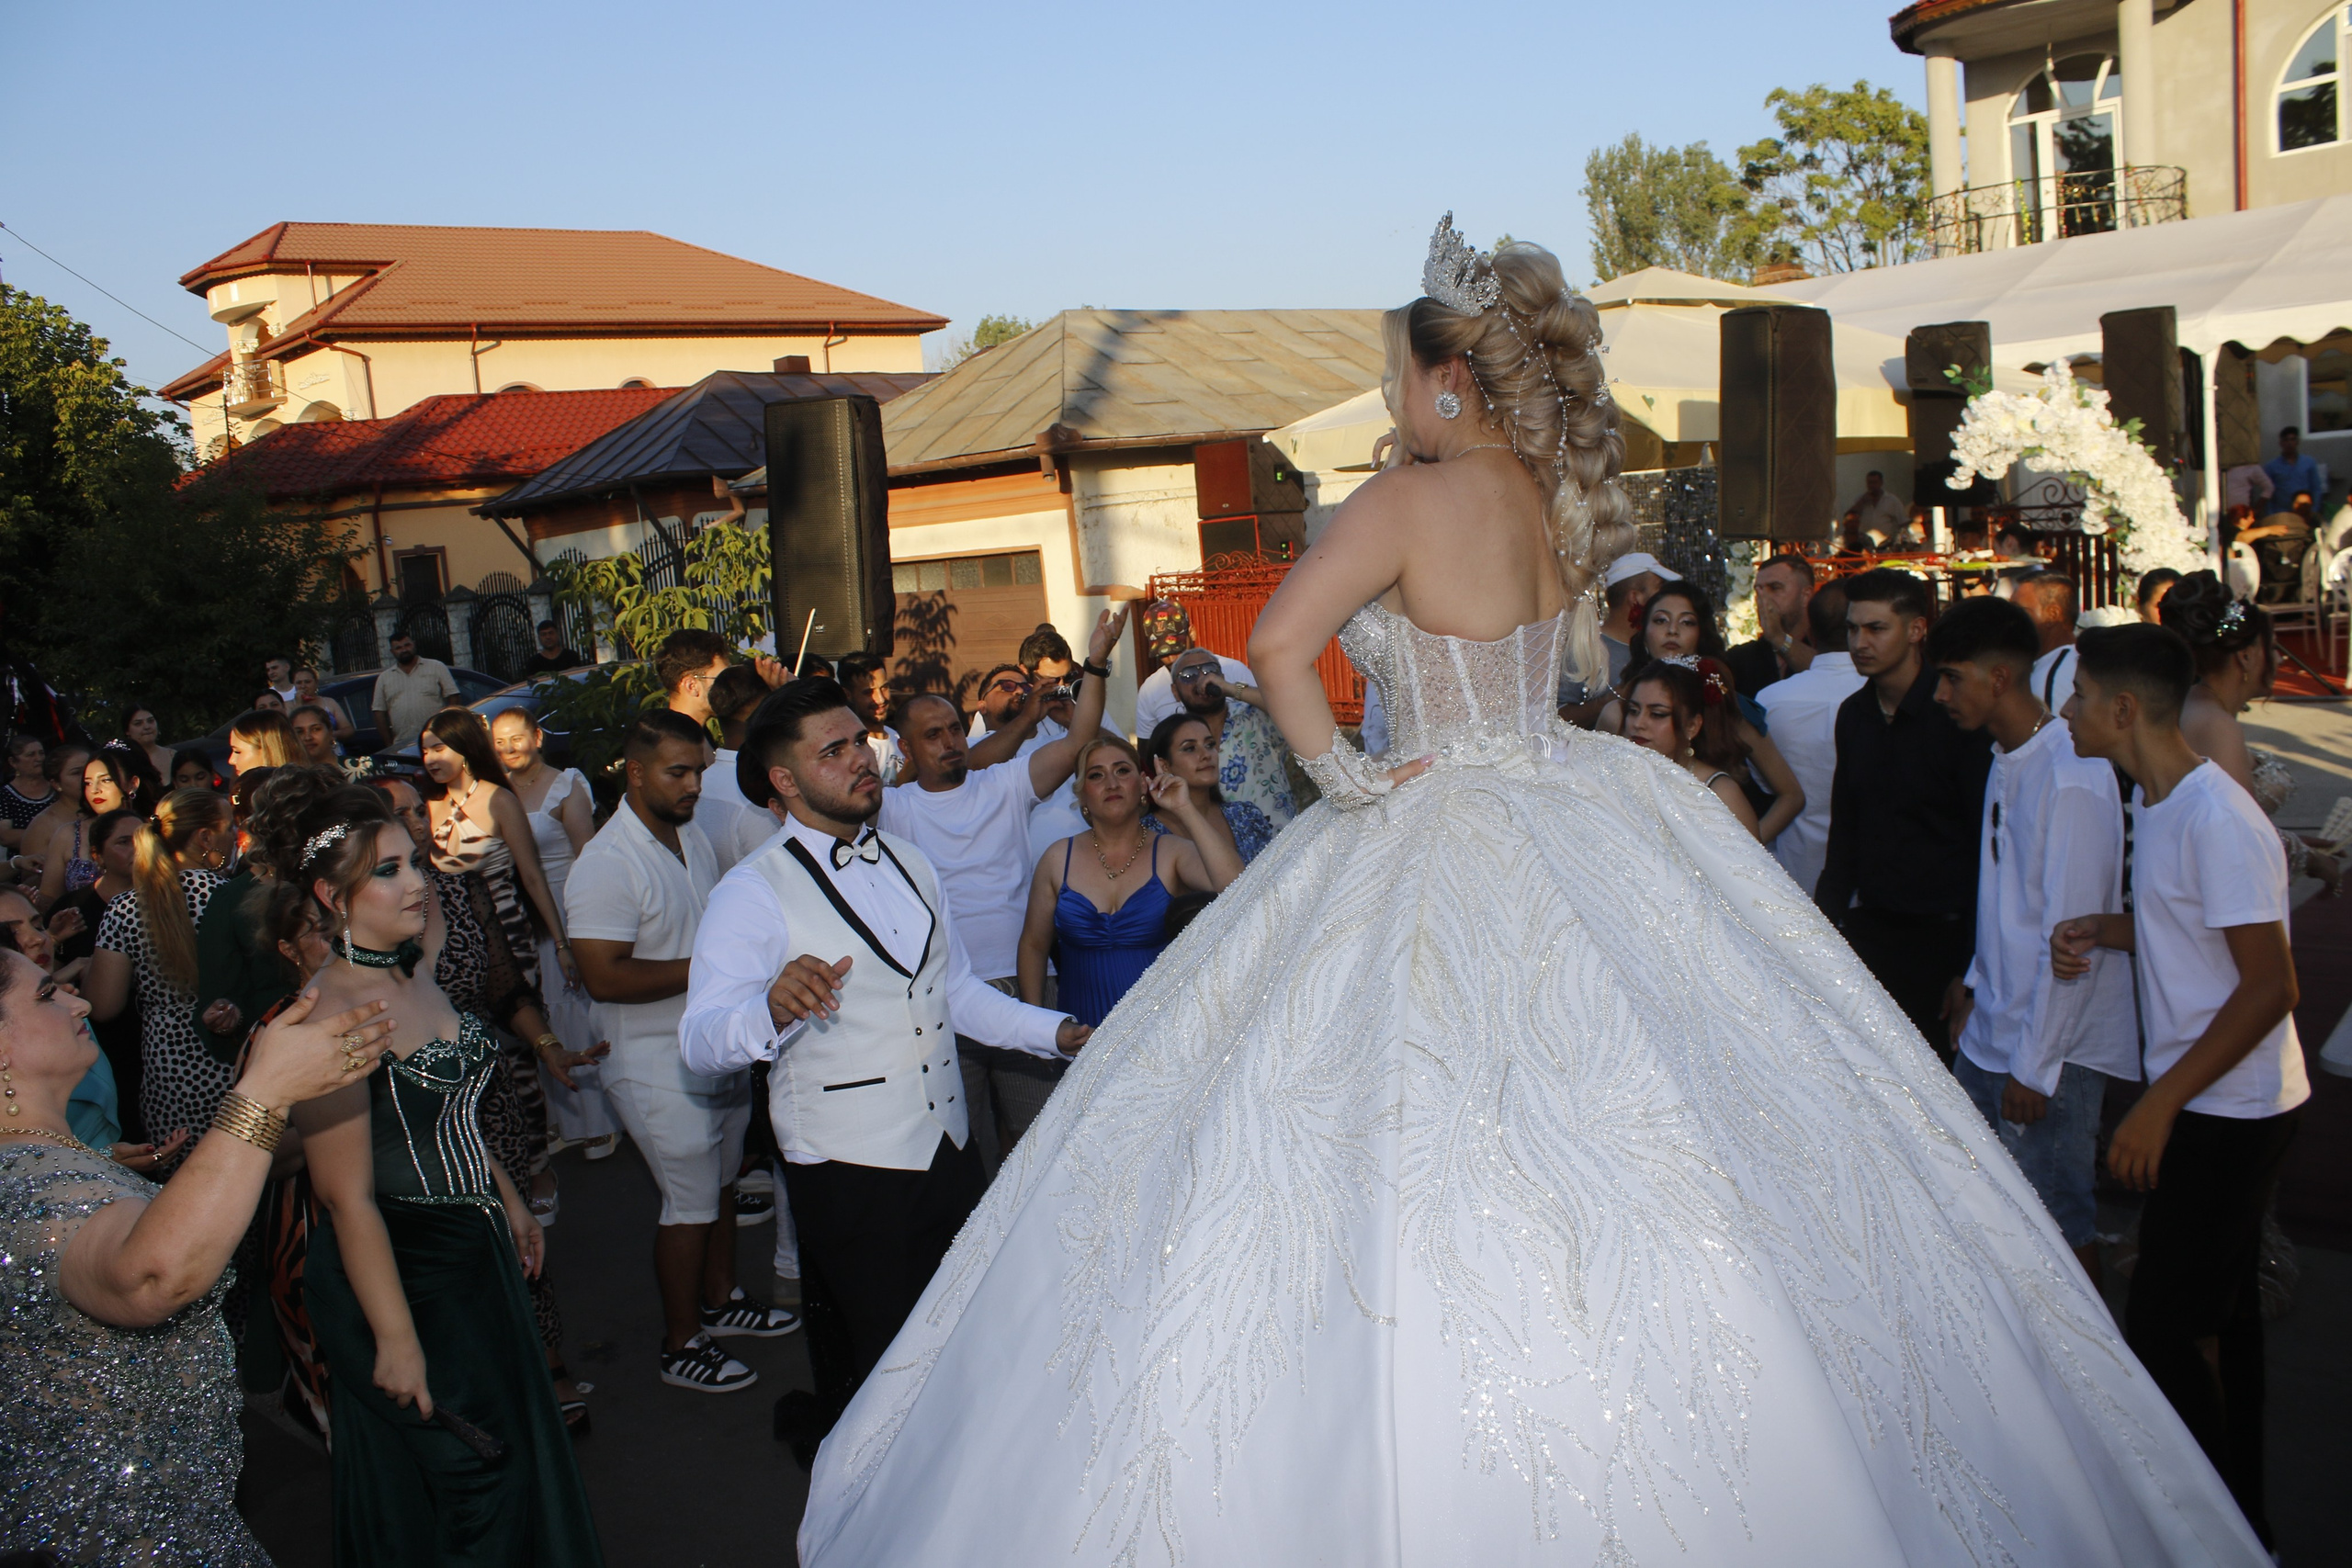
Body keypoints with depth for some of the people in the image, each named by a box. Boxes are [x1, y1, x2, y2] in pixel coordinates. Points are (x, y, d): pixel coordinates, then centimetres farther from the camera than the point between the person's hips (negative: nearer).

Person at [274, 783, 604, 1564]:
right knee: (456, 1470, 6)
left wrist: (508, 1200, 19)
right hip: (403, 1270, -8)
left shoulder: (414, 970, 2)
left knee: (511, 1442, 20)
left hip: (474, 1252, 8)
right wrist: (394, 1339, -20)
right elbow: (348, 1198, -23)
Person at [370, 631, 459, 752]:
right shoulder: (384, 678, 15)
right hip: (402, 746, 2)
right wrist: (389, 745, 5)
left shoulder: (436, 667, 8)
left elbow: (454, 698, 3)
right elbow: (379, 713, 13)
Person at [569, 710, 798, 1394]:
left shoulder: (692, 835, 6)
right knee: (691, 1202, 3)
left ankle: (720, 1298, 41)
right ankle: (681, 1344, 20)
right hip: (661, 1067, -8)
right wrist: (705, 968, -25)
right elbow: (605, 977, -28)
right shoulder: (605, 866, -22)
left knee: (720, 1182, 21)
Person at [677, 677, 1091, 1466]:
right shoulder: (755, 892, -13)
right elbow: (701, 1040, -25)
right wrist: (775, 1009, -45)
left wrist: (1058, 1031, 6)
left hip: (948, 1152, 7)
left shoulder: (909, 861, 10)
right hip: (849, 1172, -7)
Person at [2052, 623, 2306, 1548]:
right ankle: (2239, 1512, 34)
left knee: (2167, 1324, -2)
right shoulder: (2156, 800, 6)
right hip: (2212, 1100, 10)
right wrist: (2104, 929, 0)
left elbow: (2271, 986, -24)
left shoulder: (2216, 821, -24)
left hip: (2230, 1110, -10)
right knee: (2218, 1306, 19)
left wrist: (2160, 1103, -23)